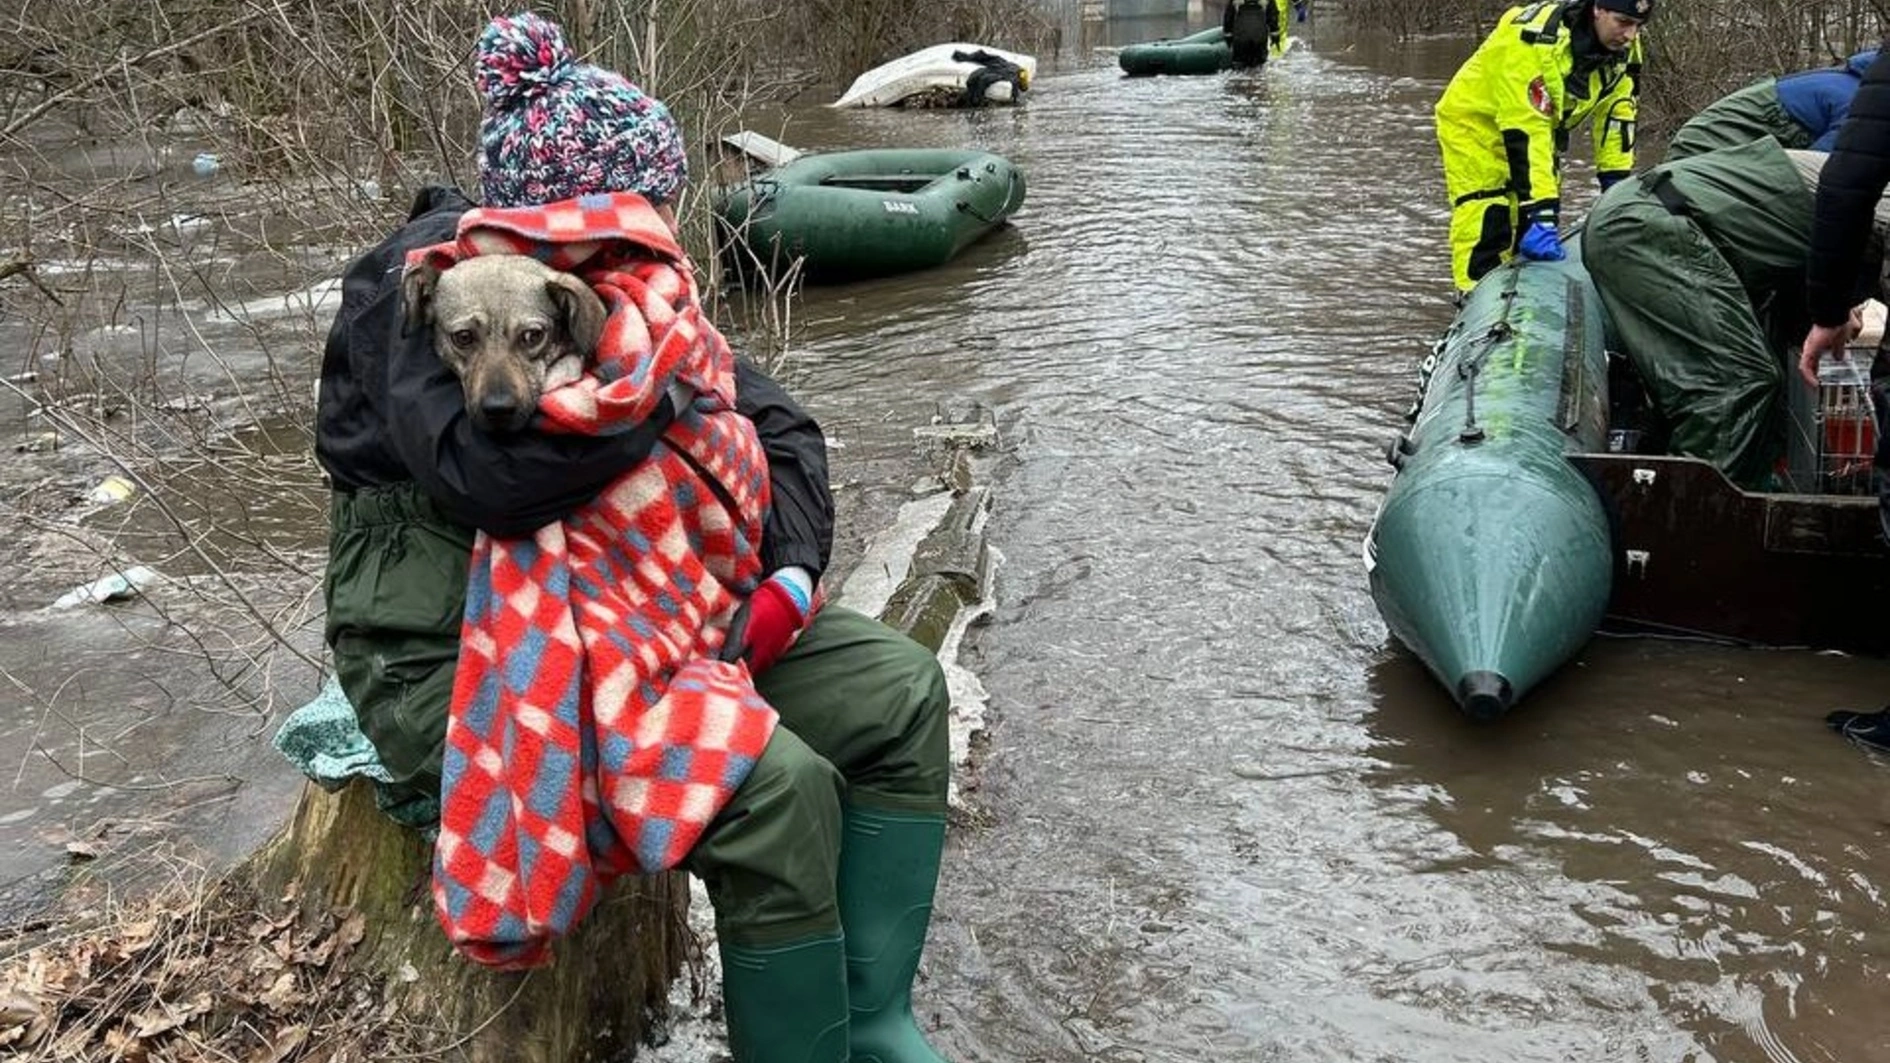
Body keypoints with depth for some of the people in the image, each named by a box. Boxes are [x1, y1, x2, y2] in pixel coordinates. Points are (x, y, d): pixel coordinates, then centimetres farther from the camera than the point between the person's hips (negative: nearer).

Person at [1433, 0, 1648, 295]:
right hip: (1475, 121, -8)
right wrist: (1539, 214, -45)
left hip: (1541, 124, 8)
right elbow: (1524, 131, -41)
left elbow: (1618, 115, -3)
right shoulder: (1539, 40, -36)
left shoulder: (1624, 48, -14)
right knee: (1486, 223, -18)